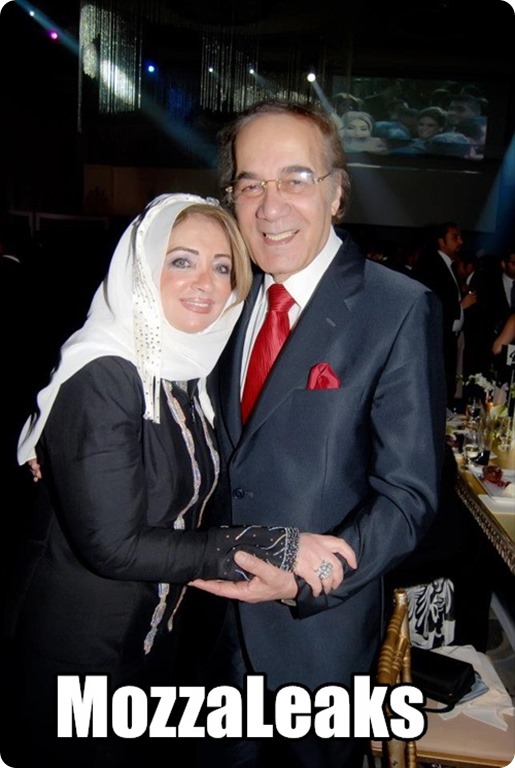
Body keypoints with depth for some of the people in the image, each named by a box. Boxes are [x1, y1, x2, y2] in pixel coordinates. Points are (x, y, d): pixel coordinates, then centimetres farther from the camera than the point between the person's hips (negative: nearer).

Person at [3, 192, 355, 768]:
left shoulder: (187, 368, 0)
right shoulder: (102, 378, -25)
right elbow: (113, 544, -29)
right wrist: (275, 548, -29)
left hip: (158, 631, 7)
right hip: (80, 649, -7)